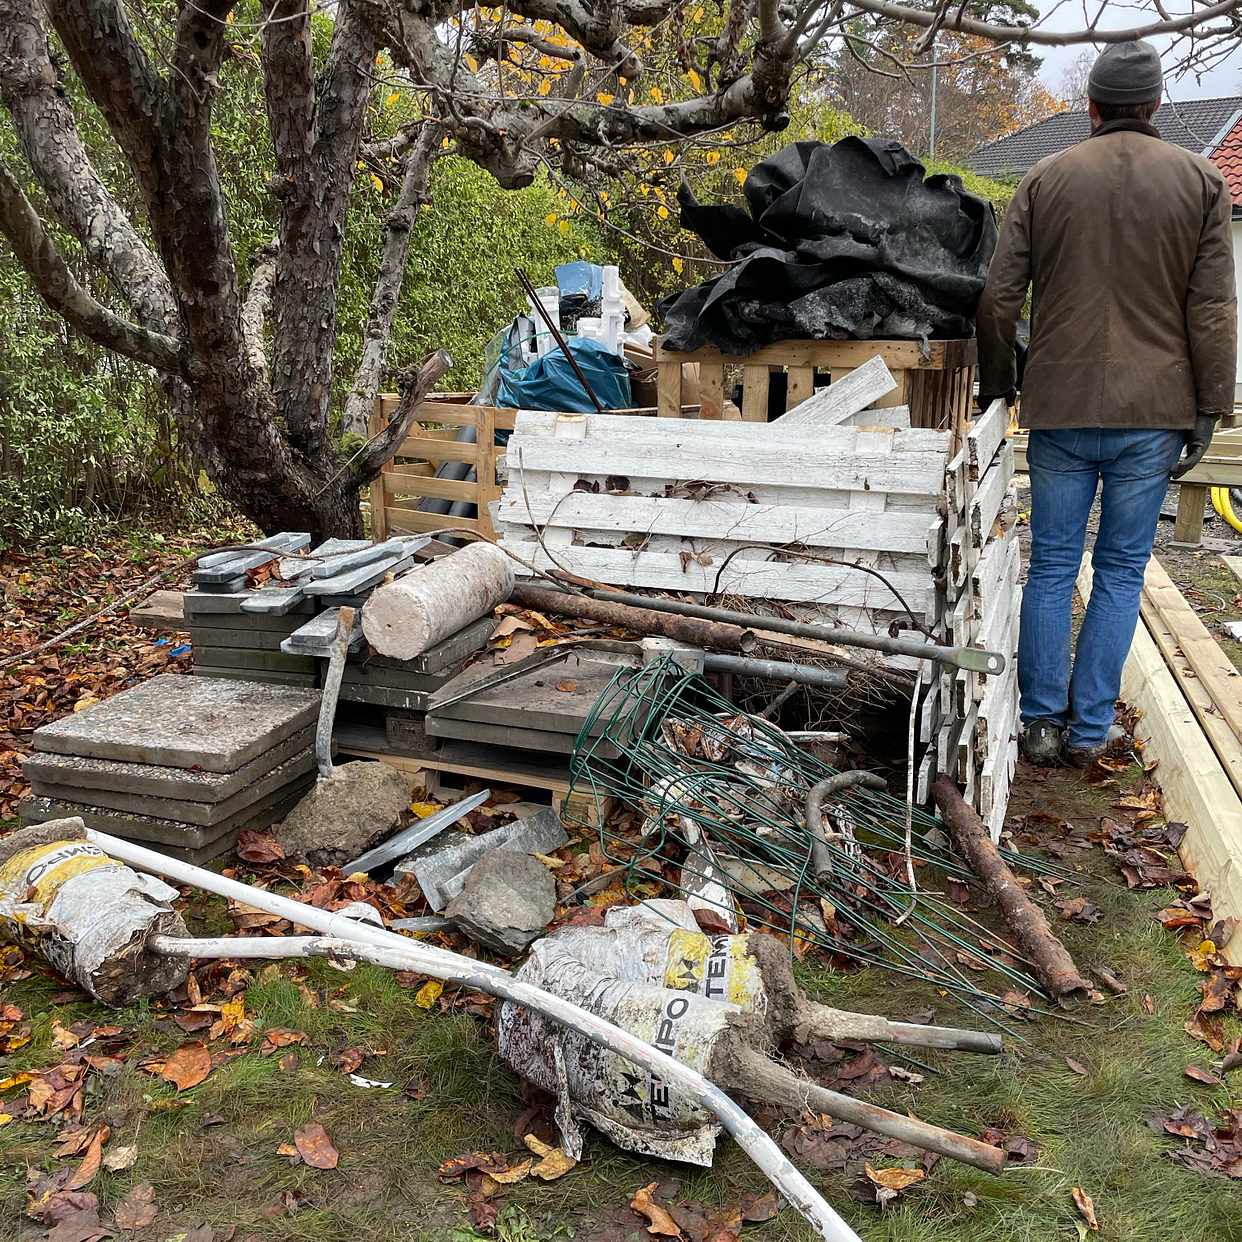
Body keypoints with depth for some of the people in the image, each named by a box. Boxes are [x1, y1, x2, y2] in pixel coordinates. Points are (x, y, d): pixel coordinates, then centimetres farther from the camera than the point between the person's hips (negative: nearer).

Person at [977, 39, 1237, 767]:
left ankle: (1043, 721, 13)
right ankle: (1090, 729, 11)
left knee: (1052, 567, 8)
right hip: (1153, 412, 0)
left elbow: (999, 298, 1)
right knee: (1122, 572, 7)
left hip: (1061, 407, 0)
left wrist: (997, 383, 13)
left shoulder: (1047, 179, 4)